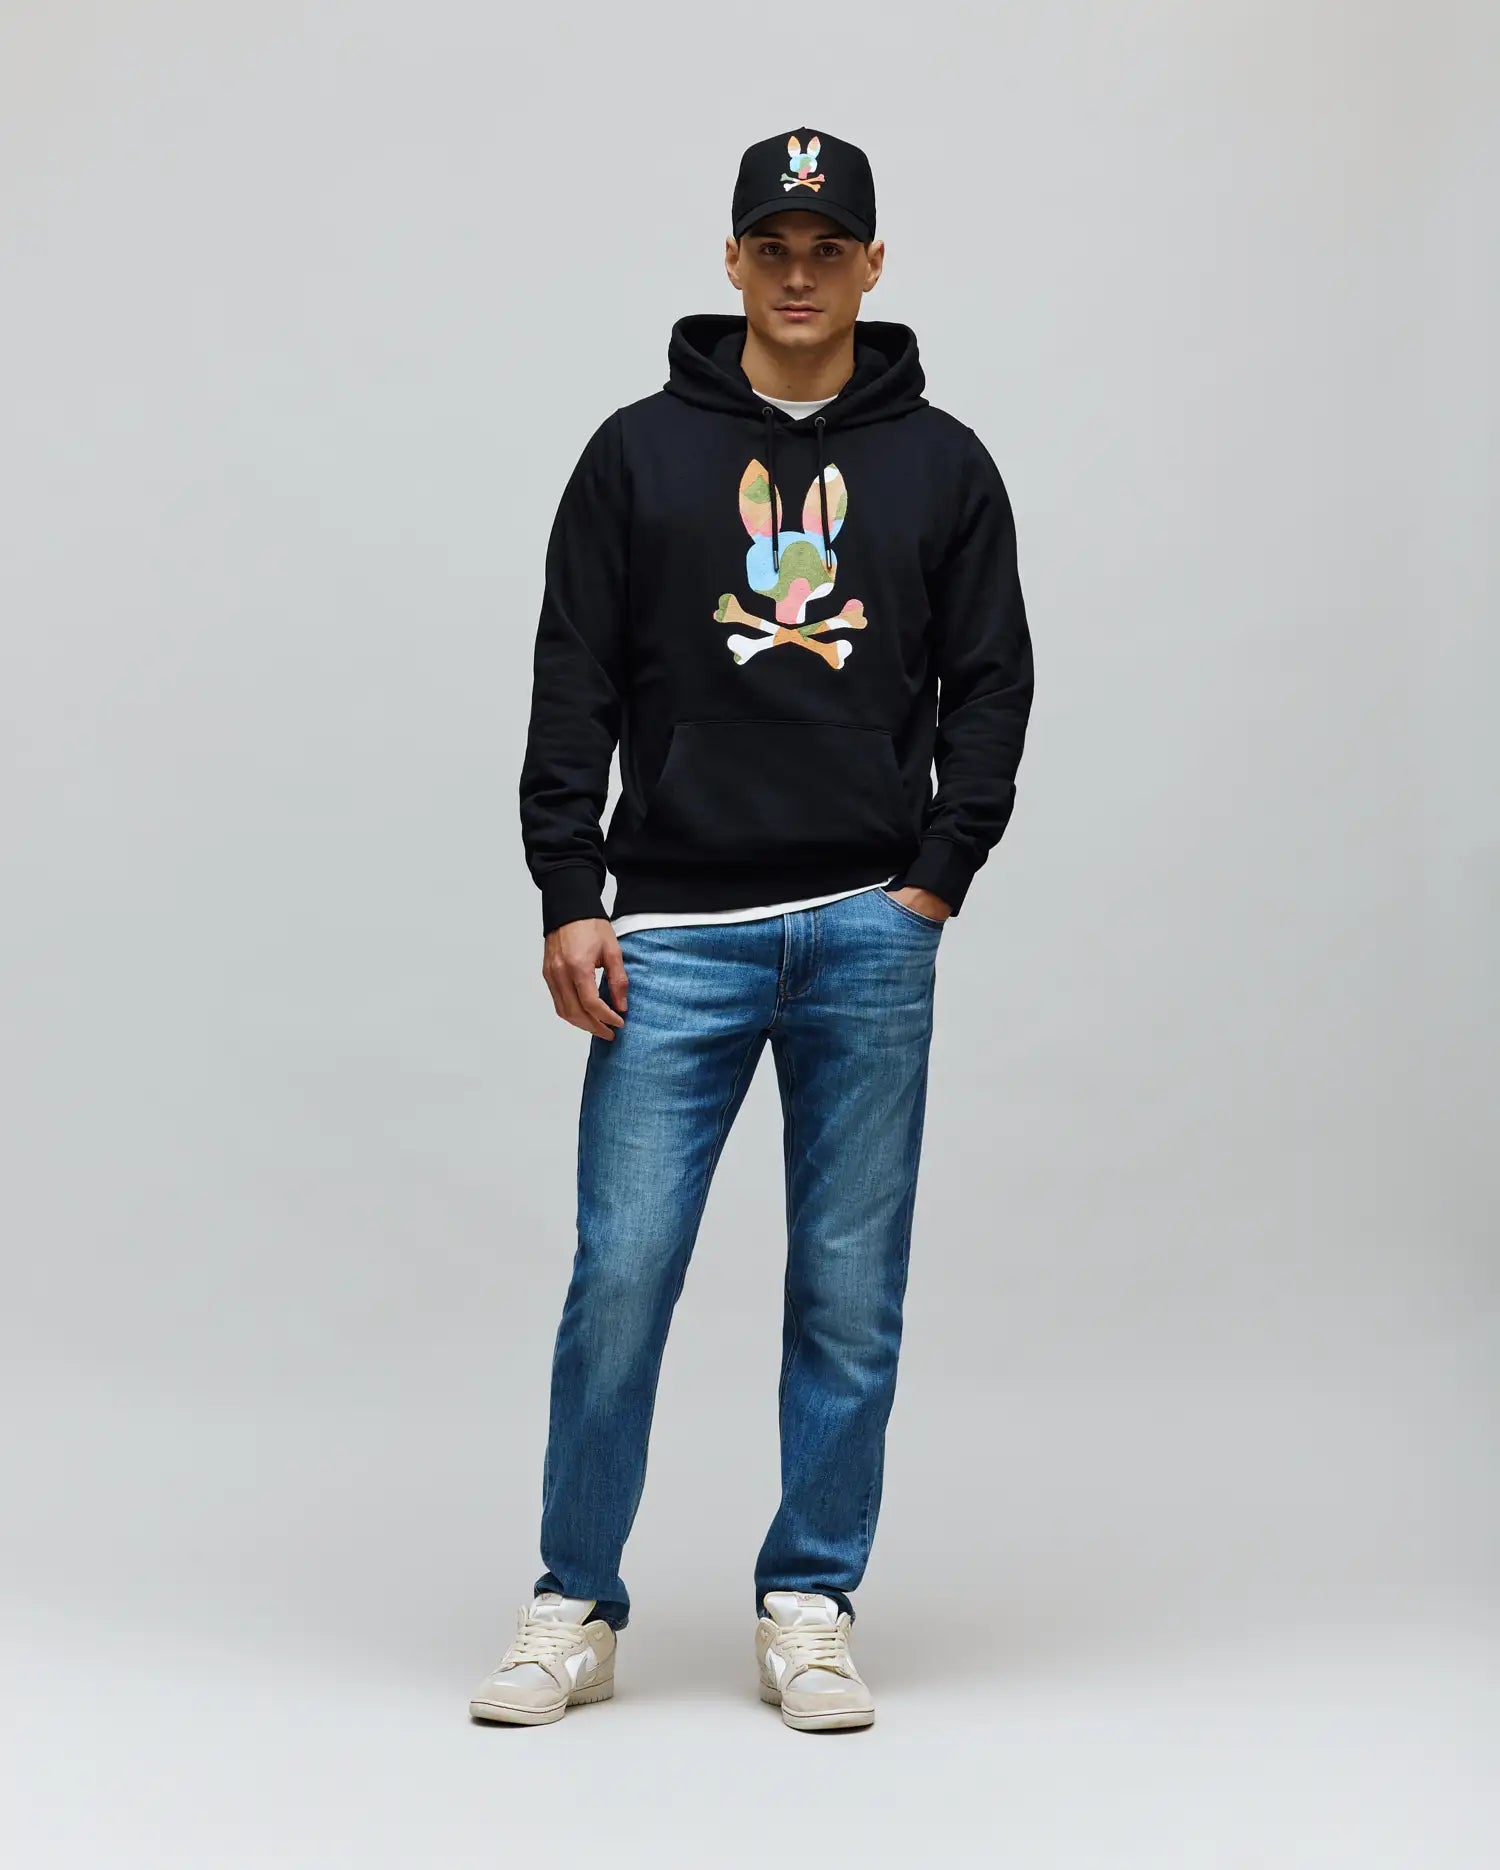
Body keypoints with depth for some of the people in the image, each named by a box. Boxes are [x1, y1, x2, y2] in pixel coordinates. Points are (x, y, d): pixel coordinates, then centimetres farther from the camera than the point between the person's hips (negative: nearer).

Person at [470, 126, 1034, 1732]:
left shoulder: (942, 465, 9)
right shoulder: (639, 453, 6)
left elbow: (989, 687, 9)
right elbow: (573, 690, 4)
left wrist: (938, 879, -2)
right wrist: (568, 901, -4)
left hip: (870, 933, 1)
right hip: (677, 931, -1)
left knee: (851, 1288, 4)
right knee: (622, 1272, -3)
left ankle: (809, 1611, 16)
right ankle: (575, 1610, 11)